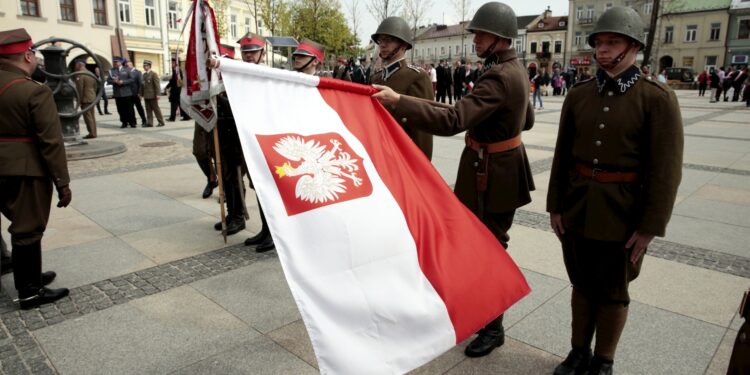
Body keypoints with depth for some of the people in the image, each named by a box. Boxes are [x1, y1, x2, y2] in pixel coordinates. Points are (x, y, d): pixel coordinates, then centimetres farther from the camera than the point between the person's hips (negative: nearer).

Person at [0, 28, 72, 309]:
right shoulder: (35, 91, -17)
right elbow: (51, 142, -19)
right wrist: (63, 183, -14)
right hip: (27, 171, -8)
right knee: (27, 231, 2)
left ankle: (30, 276, 35)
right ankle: (30, 292, 14)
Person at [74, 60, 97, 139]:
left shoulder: (79, 75, -13)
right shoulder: (91, 74, 13)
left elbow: (80, 89, -17)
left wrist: (79, 101, -12)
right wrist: (93, 95, 19)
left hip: (85, 99, -8)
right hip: (92, 98, 8)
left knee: (87, 117, -5)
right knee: (92, 116, 10)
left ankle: (91, 133, -5)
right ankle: (94, 132, 13)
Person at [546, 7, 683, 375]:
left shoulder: (658, 98, -9)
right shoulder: (578, 94, 2)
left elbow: (666, 169, -11)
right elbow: (562, 155, 5)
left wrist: (650, 227, -12)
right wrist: (555, 205, 4)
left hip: (622, 212, -3)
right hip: (577, 207, 4)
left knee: (612, 290, 12)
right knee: (582, 282, 17)